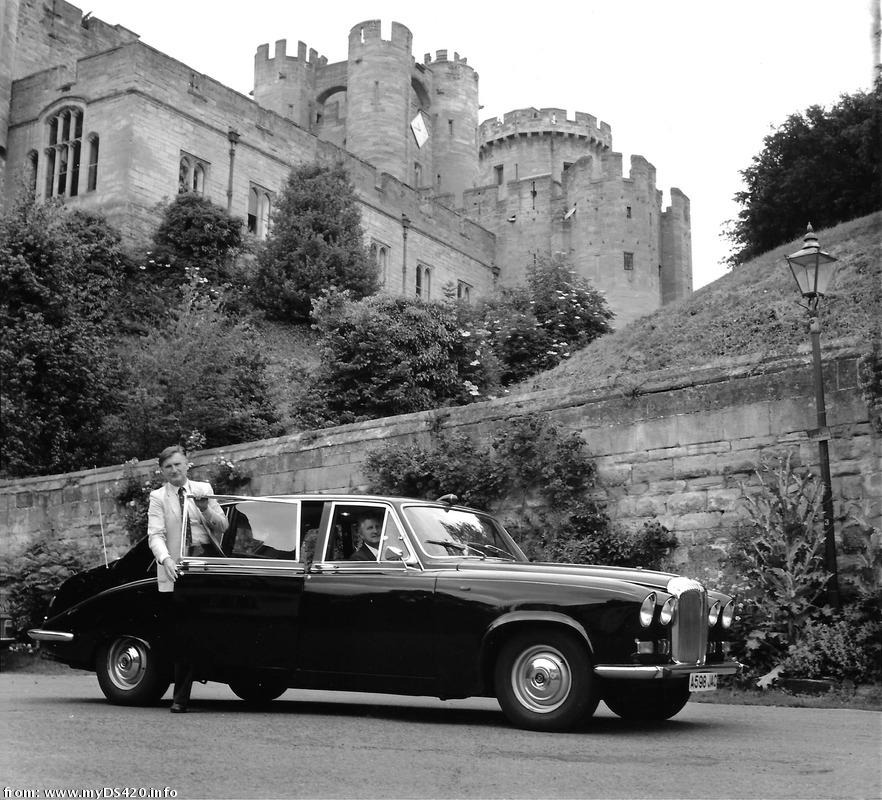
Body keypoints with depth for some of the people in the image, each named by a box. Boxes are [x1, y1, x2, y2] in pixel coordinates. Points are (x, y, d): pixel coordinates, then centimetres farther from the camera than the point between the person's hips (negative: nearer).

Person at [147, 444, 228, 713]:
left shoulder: (204, 489, 11)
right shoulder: (158, 497, 4)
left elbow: (222, 528, 10)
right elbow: (155, 535, -7)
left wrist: (206, 510, -9)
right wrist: (166, 560, -24)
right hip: (176, 572, -1)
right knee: (181, 639, 1)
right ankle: (180, 699, 11)